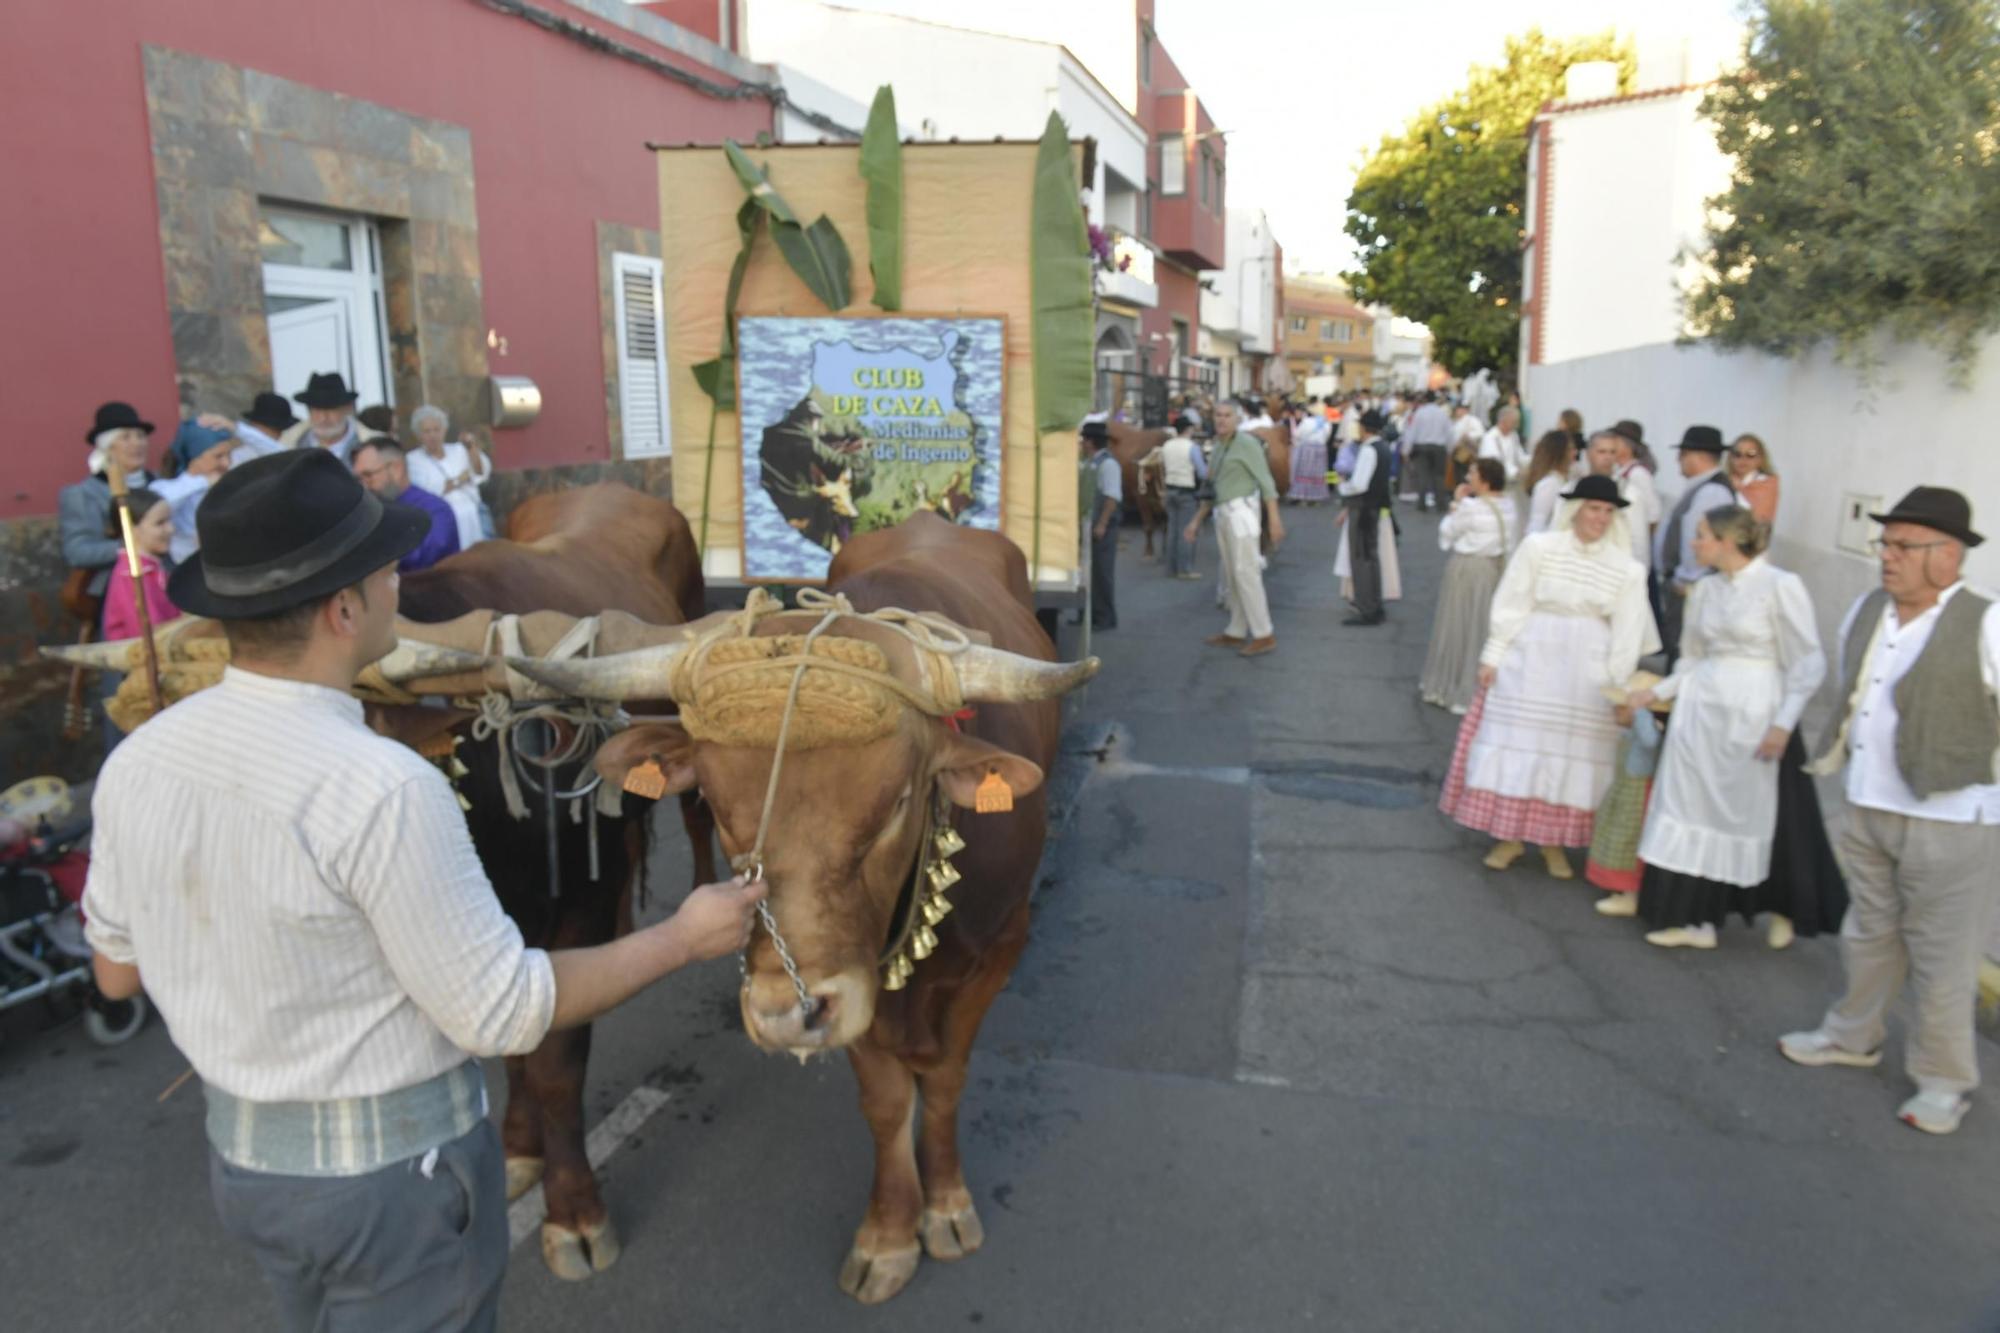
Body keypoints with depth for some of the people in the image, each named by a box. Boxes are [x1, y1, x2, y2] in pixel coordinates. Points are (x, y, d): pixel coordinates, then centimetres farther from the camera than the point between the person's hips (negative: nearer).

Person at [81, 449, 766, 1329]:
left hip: (240, 1153, 7)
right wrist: (682, 939, -11)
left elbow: (117, 971, 6)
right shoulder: (383, 790, -30)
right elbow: (503, 1014, -22)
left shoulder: (136, 762, -9)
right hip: (395, 1169, -6)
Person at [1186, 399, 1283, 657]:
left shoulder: (1246, 443, -8)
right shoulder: (1218, 446, 17)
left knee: (1245, 573, -11)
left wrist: (1275, 518, -20)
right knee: (1231, 576, 10)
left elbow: (1266, 481, -13)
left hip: (1240, 511, -8)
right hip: (1222, 513, 8)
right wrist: (1197, 520, 21)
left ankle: (1264, 635, -8)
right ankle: (1237, 633, 16)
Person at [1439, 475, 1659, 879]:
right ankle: (1510, 836, 16)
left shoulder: (1626, 568, -1)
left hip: (1588, 672, 1)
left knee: (1574, 750, 7)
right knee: (1519, 742, 4)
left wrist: (1618, 686, -1)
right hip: (1531, 660, -1)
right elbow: (1510, 606, -3)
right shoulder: (1539, 547, -5)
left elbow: (1627, 633, 1)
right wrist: (1493, 656, -5)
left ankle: (1553, 840, 21)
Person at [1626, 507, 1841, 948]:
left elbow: (1808, 663, -10)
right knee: (1696, 811, 5)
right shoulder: (1706, 589, 7)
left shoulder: (1780, 586, -11)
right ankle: (1694, 917, 14)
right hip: (1701, 711, 6)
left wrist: (1783, 724, -15)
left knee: (1761, 817, 8)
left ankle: (1783, 910, 33)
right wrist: (1657, 692, 3)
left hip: (1753, 717, -5)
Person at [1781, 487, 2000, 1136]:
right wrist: (1840, 751, 19)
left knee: (1941, 954, 6)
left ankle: (1943, 1079, 23)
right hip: (1866, 809, 6)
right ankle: (1852, 1036, 38)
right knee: (1868, 933, 21)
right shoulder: (1864, 612, 5)